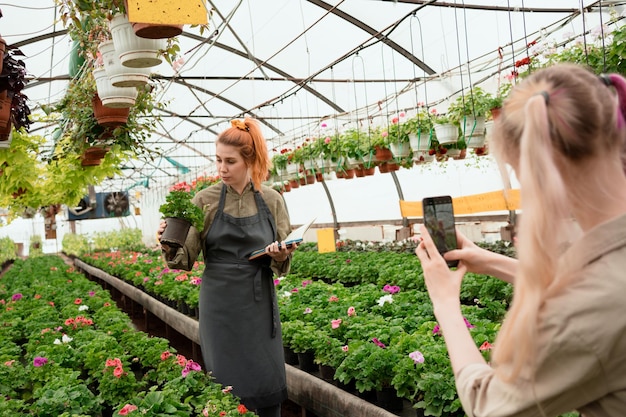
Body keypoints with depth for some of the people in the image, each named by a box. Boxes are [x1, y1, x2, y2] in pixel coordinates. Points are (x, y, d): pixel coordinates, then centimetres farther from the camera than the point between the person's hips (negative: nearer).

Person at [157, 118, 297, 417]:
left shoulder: (271, 201, 1)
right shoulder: (205, 200, -2)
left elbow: (282, 265, 6)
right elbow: (186, 258, -3)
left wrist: (280, 257, -15)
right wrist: (169, 248, -23)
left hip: (260, 305, 2)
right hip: (220, 306, -1)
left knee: (268, 385, 6)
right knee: (229, 385, 3)